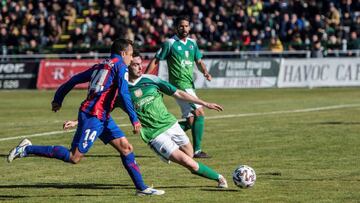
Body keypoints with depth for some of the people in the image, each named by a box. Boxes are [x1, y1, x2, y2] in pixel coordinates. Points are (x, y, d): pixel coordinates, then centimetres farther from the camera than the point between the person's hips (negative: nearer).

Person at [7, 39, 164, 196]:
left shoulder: (100, 66, 20)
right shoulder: (120, 66, -3)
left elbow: (73, 80, 21)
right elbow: (123, 94, -15)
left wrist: (57, 100, 28)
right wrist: (134, 119, -15)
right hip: (93, 116, -10)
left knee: (126, 148, 8)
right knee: (74, 157, -11)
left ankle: (141, 188, 8)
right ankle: (27, 149, -8)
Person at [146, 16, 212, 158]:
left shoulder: (192, 43, 13)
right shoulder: (170, 43, -6)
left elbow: (198, 61, 15)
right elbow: (155, 61, -4)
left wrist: (205, 72, -6)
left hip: (190, 86, 8)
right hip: (180, 85, -8)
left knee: (190, 121, 7)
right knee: (200, 113, -15)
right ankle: (197, 150, -12)